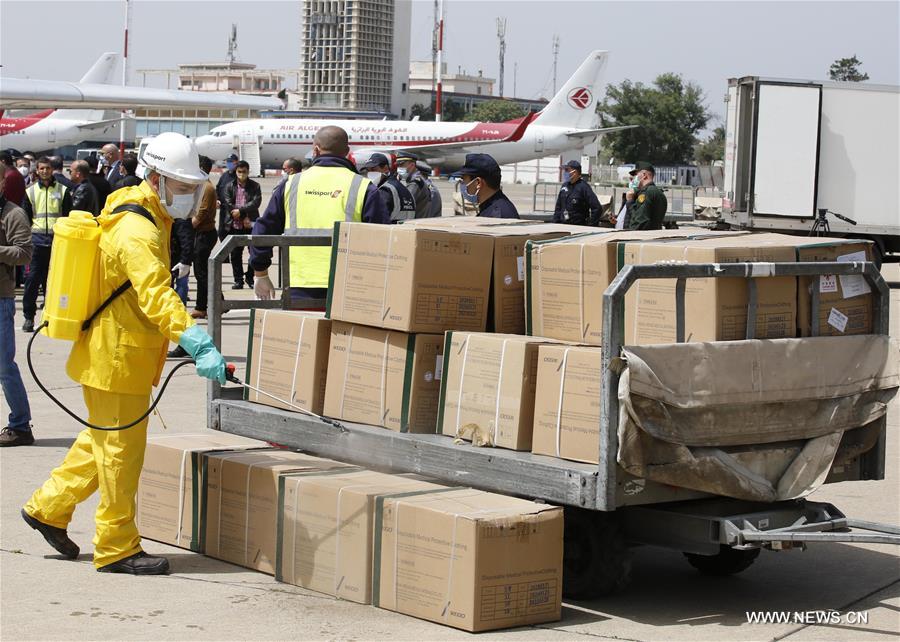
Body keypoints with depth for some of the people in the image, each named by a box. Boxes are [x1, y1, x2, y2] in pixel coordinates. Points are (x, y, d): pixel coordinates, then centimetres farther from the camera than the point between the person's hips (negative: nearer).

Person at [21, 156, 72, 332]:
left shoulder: (62, 191, 6)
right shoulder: (30, 192, 9)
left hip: (57, 239, 0)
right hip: (37, 239, 0)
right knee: (32, 278, -4)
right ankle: (28, 316, 1)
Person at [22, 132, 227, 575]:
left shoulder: (147, 215, 9)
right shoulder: (137, 231, -24)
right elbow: (158, 298, -38)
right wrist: (200, 346, -46)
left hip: (114, 353, 10)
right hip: (117, 359, -10)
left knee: (104, 441, 21)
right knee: (121, 451, -1)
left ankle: (49, 507, 31)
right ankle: (117, 548, 8)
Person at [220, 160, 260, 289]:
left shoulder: (255, 186, 5)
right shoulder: (229, 187, 7)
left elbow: (256, 202, -8)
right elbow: (228, 204, -3)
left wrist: (240, 210, -17)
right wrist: (243, 217, -10)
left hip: (251, 225, -1)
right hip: (235, 225, 1)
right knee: (235, 254, 2)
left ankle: (250, 277, 13)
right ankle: (238, 280, 9)